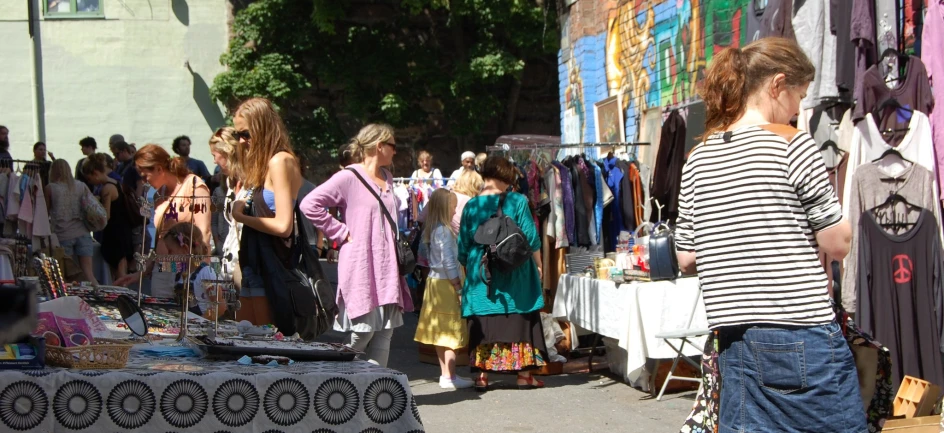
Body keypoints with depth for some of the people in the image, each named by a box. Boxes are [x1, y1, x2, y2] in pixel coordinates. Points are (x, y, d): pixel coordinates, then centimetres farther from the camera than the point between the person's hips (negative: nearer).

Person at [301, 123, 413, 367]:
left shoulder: (387, 179, 18)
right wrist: (342, 233, -13)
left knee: (385, 333, 6)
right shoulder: (348, 178, -8)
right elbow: (309, 205, -17)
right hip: (361, 270, -8)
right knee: (362, 332, -8)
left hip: (387, 269, 8)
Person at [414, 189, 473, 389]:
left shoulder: (432, 229, 11)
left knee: (441, 332, 11)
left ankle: (445, 374, 17)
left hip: (434, 281, 9)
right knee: (451, 330, -6)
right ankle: (449, 377, -5)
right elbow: (448, 261, -19)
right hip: (445, 283, -9)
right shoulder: (444, 231, -16)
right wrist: (458, 286, -14)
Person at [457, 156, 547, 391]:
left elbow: (463, 245, 6)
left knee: (483, 322, 6)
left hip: (480, 274, 2)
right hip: (514, 273, -2)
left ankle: (482, 375, 6)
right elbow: (531, 237, -6)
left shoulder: (471, 205, 2)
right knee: (518, 319, 5)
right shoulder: (517, 201, -6)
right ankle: (524, 374, 8)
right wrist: (538, 265, 7)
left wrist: (468, 268, 20)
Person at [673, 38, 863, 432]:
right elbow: (836, 245, -8)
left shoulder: (697, 159, 8)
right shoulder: (791, 143, -9)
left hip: (734, 340, 6)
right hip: (802, 338, -6)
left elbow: (687, 260, 9)